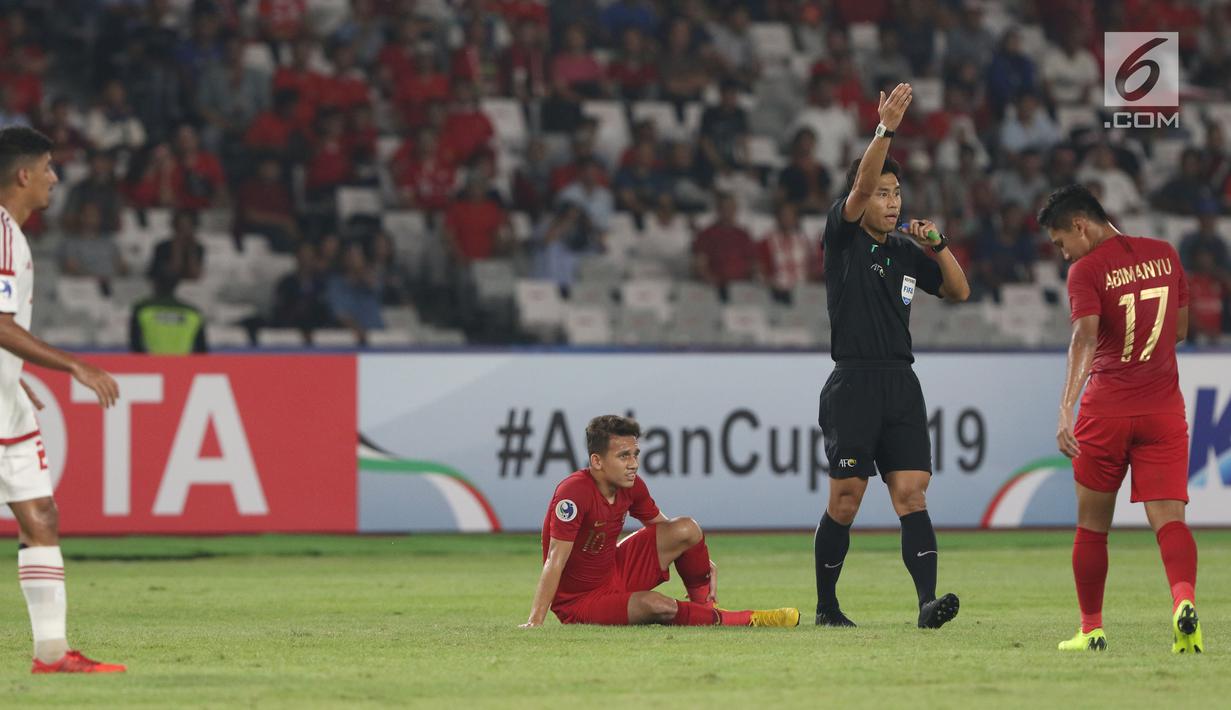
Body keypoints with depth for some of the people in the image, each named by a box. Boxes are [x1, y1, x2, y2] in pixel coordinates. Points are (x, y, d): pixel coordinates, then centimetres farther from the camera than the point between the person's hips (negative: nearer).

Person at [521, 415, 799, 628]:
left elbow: (664, 527, 15)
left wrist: (703, 562, 6)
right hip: (579, 602, -8)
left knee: (687, 530, -4)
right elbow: (555, 561, -33)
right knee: (657, 605, -33)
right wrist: (535, 622, -37)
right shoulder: (574, 493, -29)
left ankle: (704, 606, 14)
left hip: (616, 571, 8)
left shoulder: (632, 486, -5)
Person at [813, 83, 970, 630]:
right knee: (845, 500, -2)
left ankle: (928, 602, -18)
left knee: (911, 493, -8)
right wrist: (885, 129, -27)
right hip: (853, 385, -4)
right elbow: (861, 184, -15)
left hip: (901, 387, 4)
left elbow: (958, 291, 18)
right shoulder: (844, 238, 1)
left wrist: (938, 247, 2)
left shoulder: (907, 253, 16)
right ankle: (826, 606, 11)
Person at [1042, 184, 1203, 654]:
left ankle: (1091, 628, 18)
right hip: (1165, 411, 3)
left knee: (1092, 524, 12)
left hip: (1106, 408, -3)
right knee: (1169, 518, -6)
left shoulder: (1086, 271, -7)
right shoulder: (1165, 255, 10)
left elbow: (1085, 337, -22)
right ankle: (1184, 599, -32)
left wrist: (1066, 410, -30)